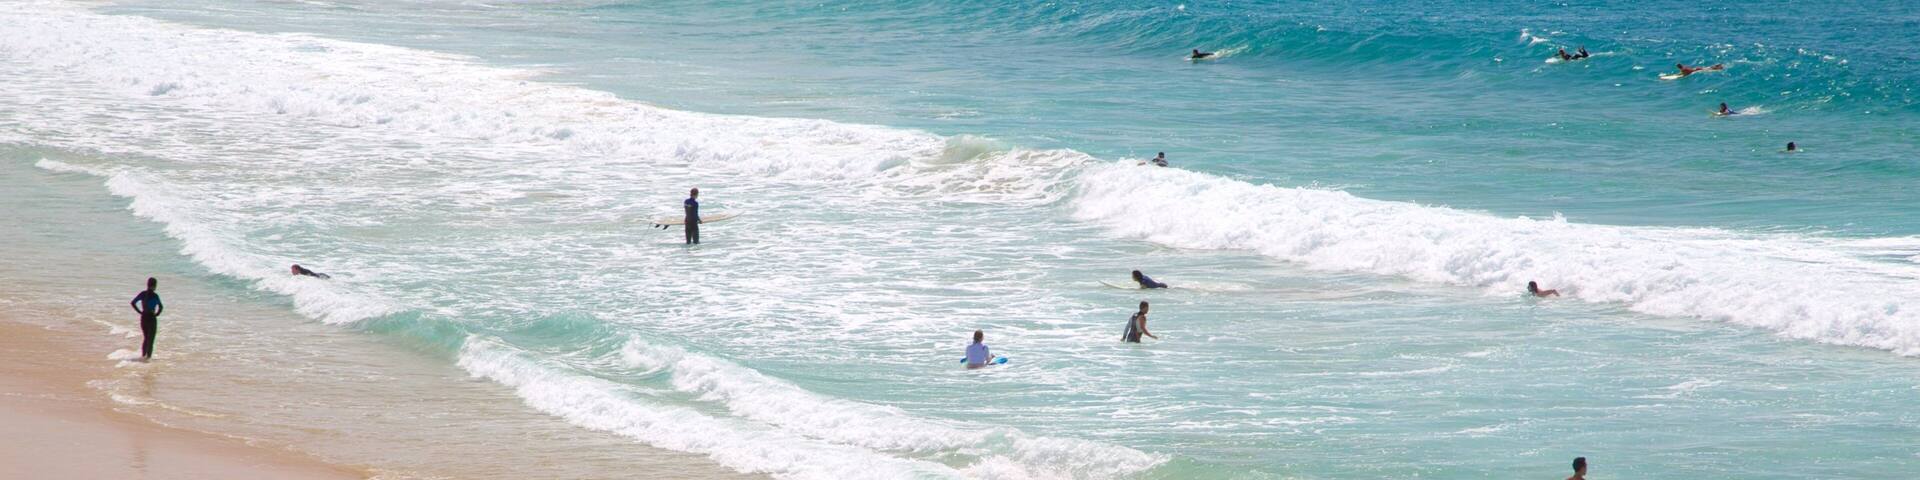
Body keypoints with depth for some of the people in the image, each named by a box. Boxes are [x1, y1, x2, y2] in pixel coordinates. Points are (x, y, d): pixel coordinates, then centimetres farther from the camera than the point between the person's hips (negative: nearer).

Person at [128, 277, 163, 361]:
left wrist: (139, 312, 2)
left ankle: (143, 355, 22)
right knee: (151, 339, 4)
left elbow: (132, 303, -1)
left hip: (143, 318, 5)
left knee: (146, 338, 20)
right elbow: (161, 307, -25)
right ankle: (148, 356, 0)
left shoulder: (143, 294, 1)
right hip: (152, 318, -5)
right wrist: (157, 313, -8)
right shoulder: (155, 295, -14)